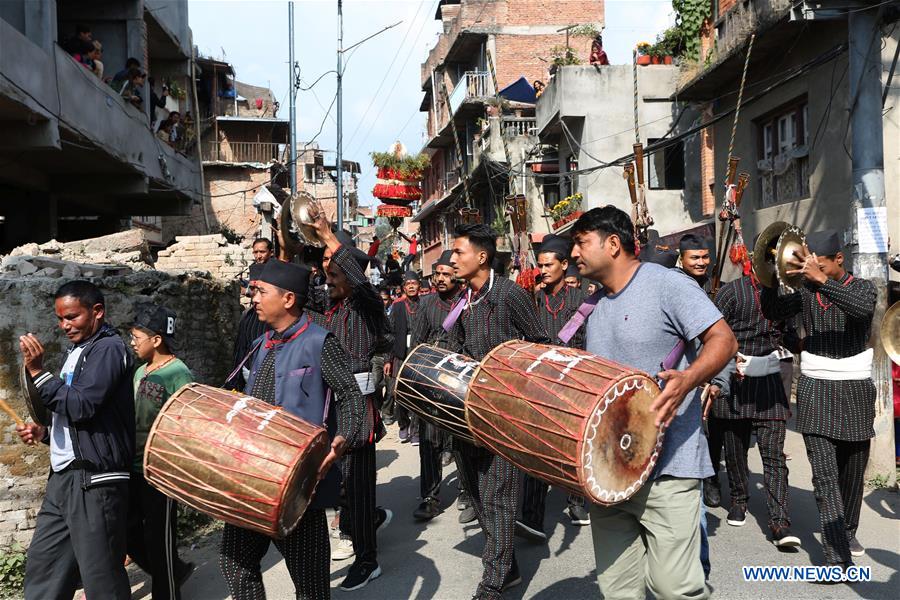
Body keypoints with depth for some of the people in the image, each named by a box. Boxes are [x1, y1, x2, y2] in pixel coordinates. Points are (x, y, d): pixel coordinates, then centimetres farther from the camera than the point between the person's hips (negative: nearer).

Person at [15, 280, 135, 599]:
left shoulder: (108, 348, -8)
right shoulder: (77, 352, 19)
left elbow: (81, 407, -18)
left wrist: (38, 371, -13)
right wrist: (44, 432, 10)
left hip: (94, 480, -9)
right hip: (64, 477, 9)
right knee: (42, 568, 13)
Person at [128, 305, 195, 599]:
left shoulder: (178, 374, -16)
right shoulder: (141, 371, 10)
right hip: (133, 466, 9)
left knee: (158, 536, 2)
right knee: (129, 530, 15)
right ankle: (174, 571, 34)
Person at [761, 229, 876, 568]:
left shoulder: (862, 287, 0)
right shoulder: (806, 292, 7)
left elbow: (862, 308, -23)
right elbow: (772, 312, -2)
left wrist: (822, 279, -34)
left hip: (855, 391, 0)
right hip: (815, 391, 0)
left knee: (852, 473, 12)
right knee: (825, 475, -9)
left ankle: (847, 533, 35)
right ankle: (838, 556, -9)